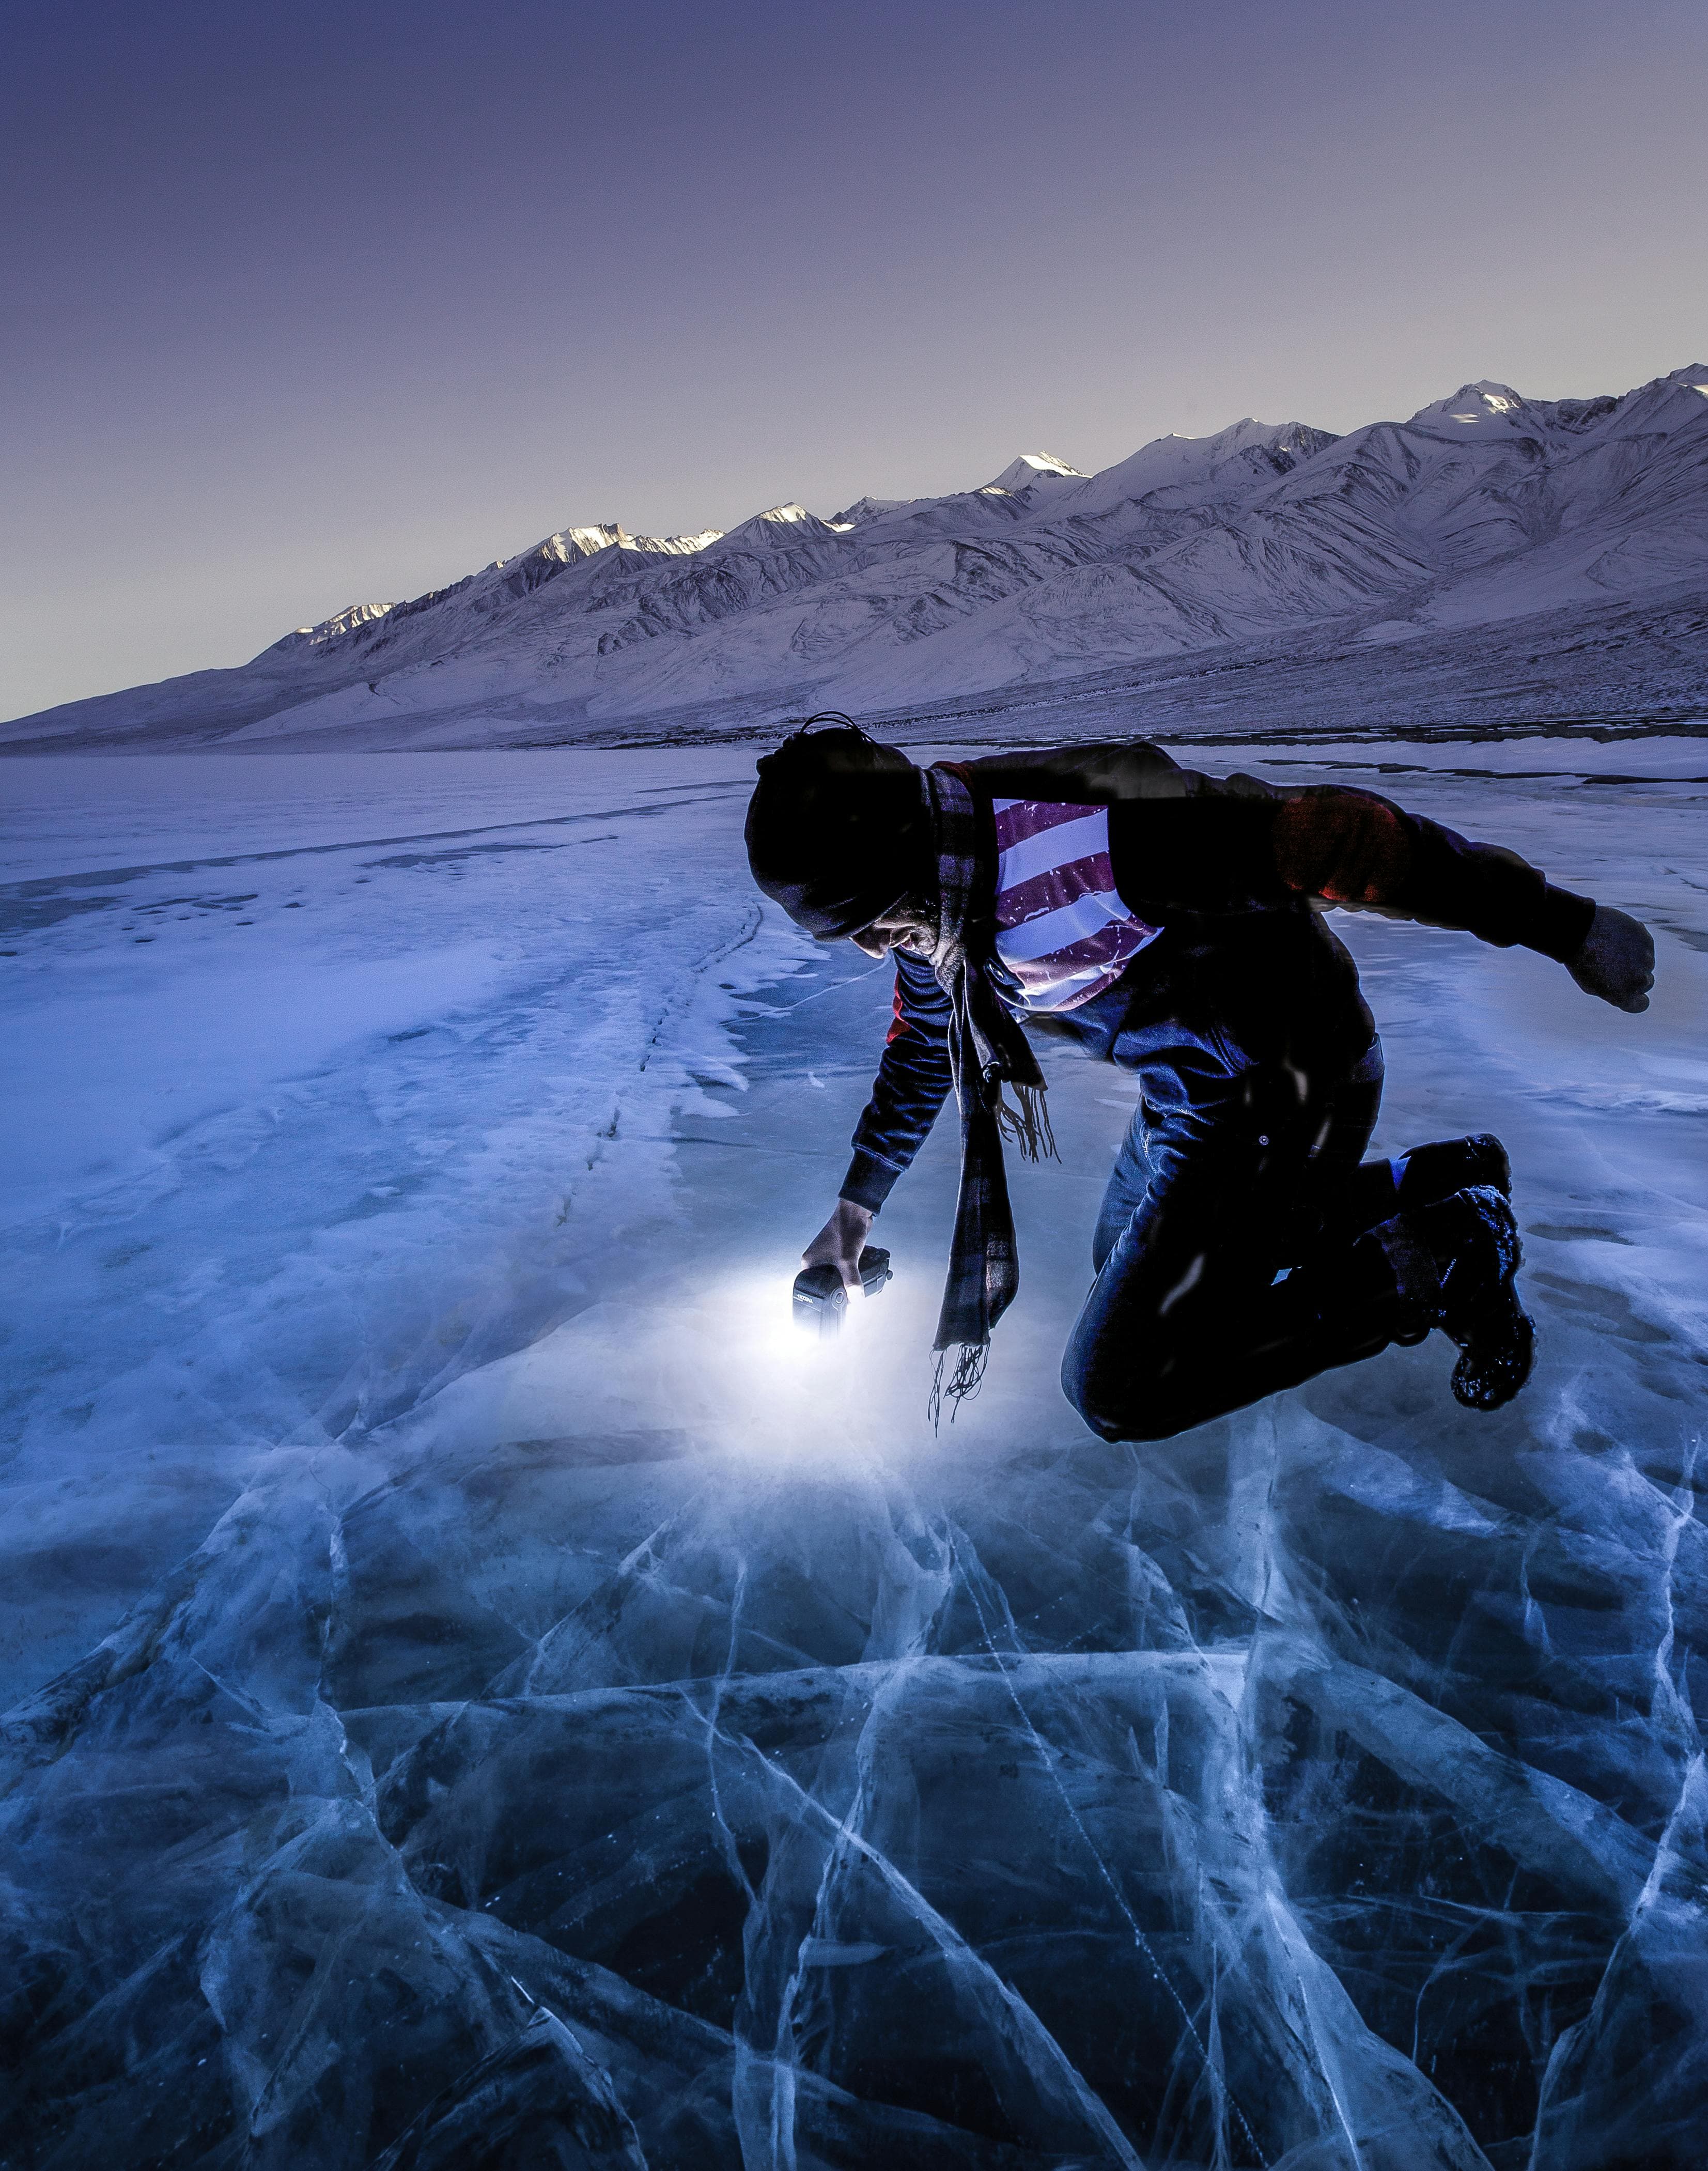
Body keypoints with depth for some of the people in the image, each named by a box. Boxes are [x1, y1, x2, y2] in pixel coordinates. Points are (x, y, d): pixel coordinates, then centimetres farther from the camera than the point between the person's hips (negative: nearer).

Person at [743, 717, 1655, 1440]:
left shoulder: (1082, 837, -34)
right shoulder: (927, 899, -4)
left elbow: (1325, 835, -29)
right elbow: (921, 1046, 15)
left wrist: (1562, 924, -20)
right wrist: (856, 1205, 22)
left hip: (1285, 1091, -9)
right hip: (1188, 1090, 9)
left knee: (1115, 1390, -8)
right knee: (1129, 1264, 30)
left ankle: (1439, 1260, 2)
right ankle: (1430, 1180, 29)